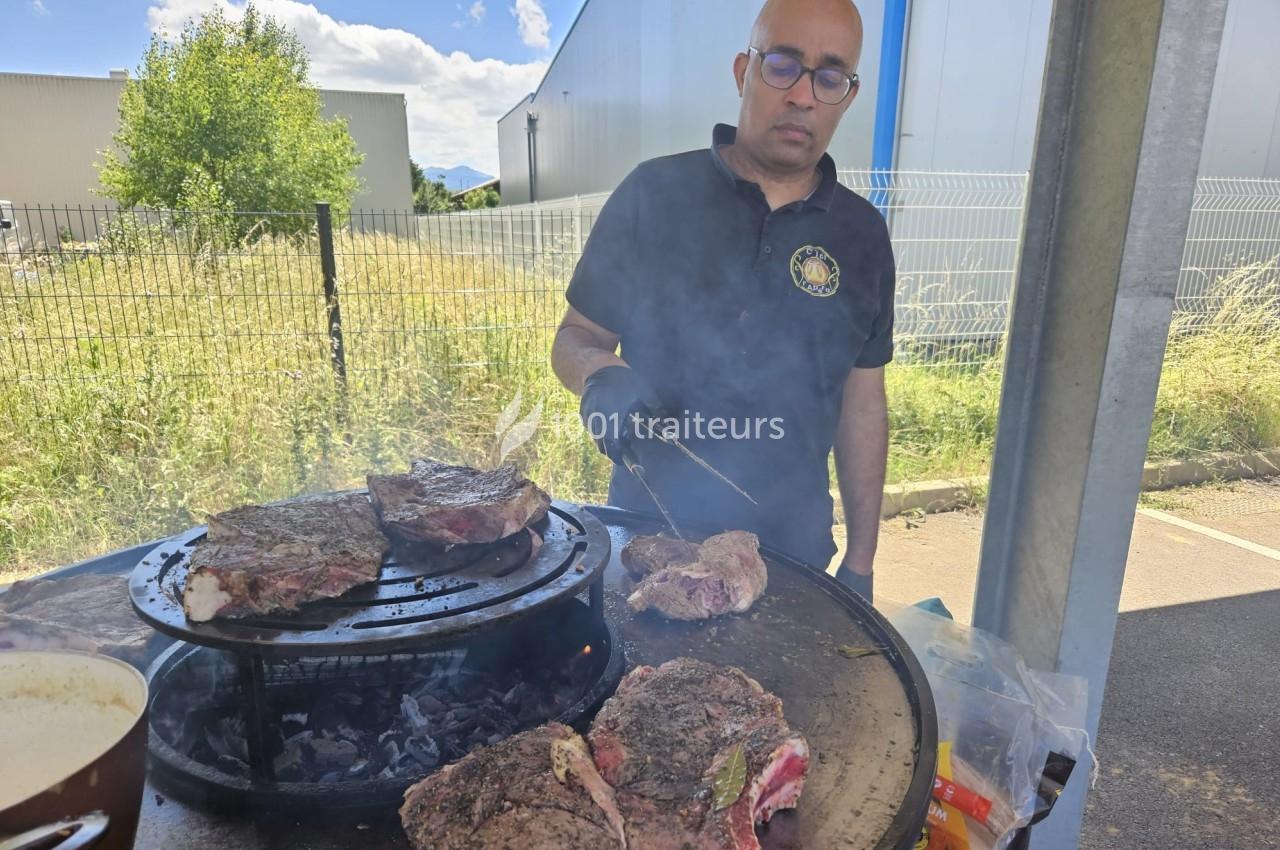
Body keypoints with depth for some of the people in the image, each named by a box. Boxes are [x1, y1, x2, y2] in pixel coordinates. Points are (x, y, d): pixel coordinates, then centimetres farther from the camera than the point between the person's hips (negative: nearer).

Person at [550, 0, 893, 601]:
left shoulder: (861, 233, 0)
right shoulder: (653, 194, -7)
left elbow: (862, 404, 4)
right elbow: (574, 339, 0)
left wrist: (860, 564, 4)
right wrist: (602, 374, -24)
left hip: (791, 549, 2)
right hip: (647, 535, -1)